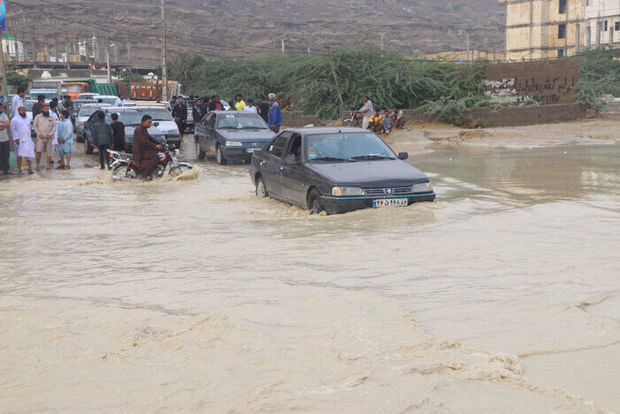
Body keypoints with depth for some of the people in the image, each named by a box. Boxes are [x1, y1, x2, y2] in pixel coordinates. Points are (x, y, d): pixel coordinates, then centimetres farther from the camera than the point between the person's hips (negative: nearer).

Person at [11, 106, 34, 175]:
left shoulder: (28, 119, 16)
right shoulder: (14, 120, -1)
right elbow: (13, 130, -6)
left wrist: (31, 137, 16)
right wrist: (16, 138, -13)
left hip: (28, 140, 4)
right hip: (20, 141, -4)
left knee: (29, 155, 0)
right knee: (19, 155, 0)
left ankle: (30, 168, 5)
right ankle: (19, 170, 3)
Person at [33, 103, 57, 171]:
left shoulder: (51, 118, 11)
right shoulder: (38, 117, 6)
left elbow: (54, 127, 6)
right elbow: (34, 126, 3)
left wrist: (50, 134, -9)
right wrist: (39, 134, -9)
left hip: (49, 138, 2)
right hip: (40, 137, -2)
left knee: (49, 152, 1)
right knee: (38, 151, -10)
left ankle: (49, 165, 9)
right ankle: (38, 165, -1)